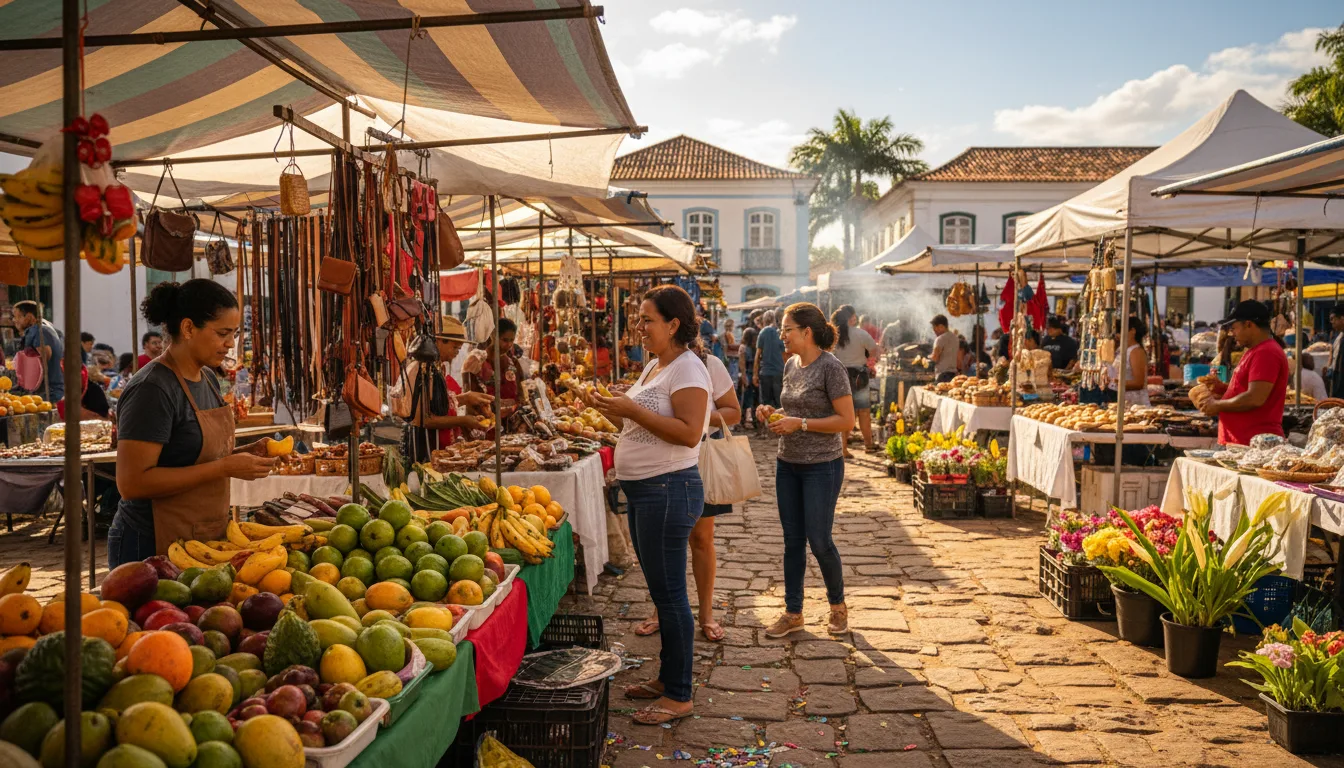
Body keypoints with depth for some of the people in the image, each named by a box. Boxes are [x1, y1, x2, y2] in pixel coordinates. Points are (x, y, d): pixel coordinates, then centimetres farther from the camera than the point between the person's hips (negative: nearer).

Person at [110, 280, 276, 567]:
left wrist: (243, 454, 0)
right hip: (153, 549, -8)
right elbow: (132, 483, -24)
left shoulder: (207, 378, 8)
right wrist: (225, 467, -23)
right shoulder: (151, 390, -19)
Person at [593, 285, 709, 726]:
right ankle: (667, 677, 29)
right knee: (661, 590, 17)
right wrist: (610, 410, 5)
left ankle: (679, 696, 8)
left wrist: (633, 410, -23)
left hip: (668, 490, -10)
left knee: (669, 592, -3)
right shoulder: (653, 367, 15)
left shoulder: (687, 369, -14)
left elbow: (689, 433, -24)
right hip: (642, 490, 10)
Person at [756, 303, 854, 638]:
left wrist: (800, 424, -19)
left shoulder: (830, 367, -14)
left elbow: (847, 421, -16)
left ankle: (837, 605, 24)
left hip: (822, 466, -7)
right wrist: (772, 413, 1)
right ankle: (793, 612, 21)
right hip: (787, 464, 7)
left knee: (819, 541, 1)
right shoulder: (791, 365, 8)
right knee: (793, 541, 11)